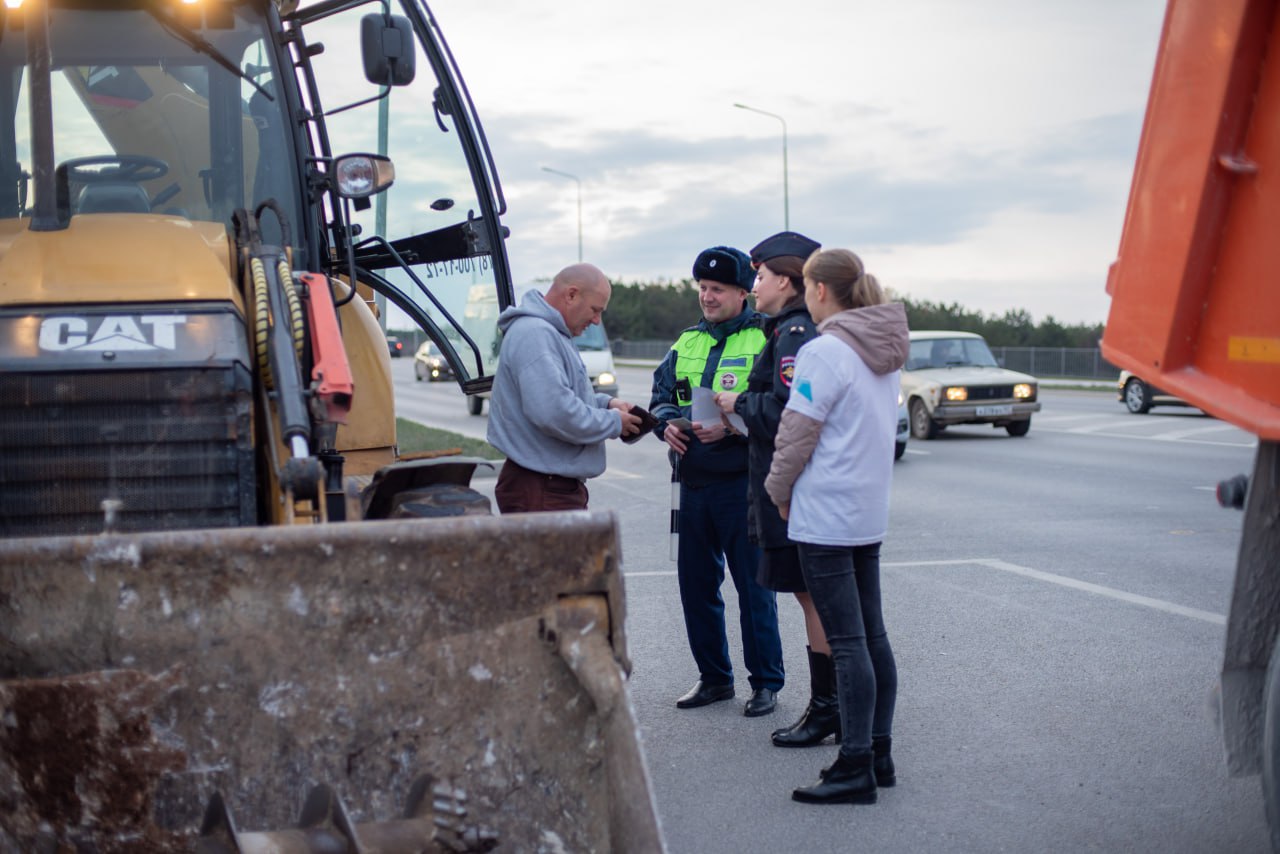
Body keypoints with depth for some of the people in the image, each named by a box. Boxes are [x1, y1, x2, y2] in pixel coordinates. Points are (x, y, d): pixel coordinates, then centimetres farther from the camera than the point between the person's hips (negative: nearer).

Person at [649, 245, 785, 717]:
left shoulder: (765, 339, -6)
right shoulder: (687, 342, 15)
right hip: (694, 483, 7)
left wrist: (731, 425, -24)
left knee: (753, 587, 0)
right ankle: (714, 677, 25)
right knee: (696, 584, 12)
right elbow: (661, 395, 18)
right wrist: (667, 422, -3)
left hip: (742, 482, -7)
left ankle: (766, 682, 12)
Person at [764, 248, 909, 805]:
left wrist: (780, 492, 1)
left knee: (847, 642, -6)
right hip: (870, 512, 9)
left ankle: (855, 769, -1)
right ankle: (879, 754, 20)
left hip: (824, 515, -9)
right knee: (872, 635, 13)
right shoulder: (886, 350, 10)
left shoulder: (823, 352, -16)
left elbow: (796, 435, -14)